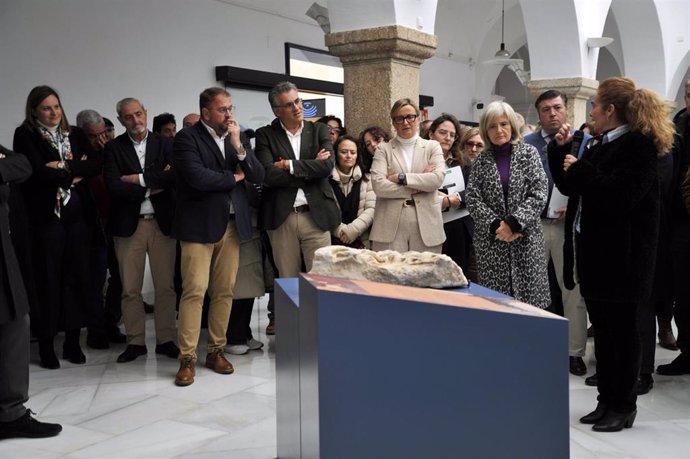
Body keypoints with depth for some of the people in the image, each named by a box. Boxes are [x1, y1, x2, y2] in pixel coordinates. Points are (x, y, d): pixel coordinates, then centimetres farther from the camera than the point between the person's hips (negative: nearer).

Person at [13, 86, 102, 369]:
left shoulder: (75, 134, 14)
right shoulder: (25, 135, 1)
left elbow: (96, 164, 1)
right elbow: (38, 172, -12)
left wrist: (64, 169, -11)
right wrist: (74, 173, -6)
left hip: (79, 215, 4)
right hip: (46, 217, -4)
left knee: (77, 277, 5)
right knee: (48, 280, 1)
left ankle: (73, 342, 15)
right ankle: (46, 345, 12)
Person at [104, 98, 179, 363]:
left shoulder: (165, 144, 5)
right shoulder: (114, 148, 3)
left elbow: (176, 176, -11)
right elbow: (114, 186, -10)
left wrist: (139, 178, -12)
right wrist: (155, 185, -9)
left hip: (162, 222, 0)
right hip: (128, 224, 0)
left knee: (165, 286, 4)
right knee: (130, 289, 5)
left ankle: (165, 340, 15)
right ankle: (135, 342, 16)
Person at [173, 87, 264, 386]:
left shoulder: (238, 137, 13)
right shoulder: (187, 138, -5)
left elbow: (259, 176, 5)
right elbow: (197, 177, -19)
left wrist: (238, 145, -8)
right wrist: (233, 178, -5)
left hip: (232, 225, 5)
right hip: (199, 225, -5)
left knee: (224, 291, 7)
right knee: (194, 290, -7)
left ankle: (216, 350, 18)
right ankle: (187, 358, 0)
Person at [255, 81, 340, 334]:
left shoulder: (319, 130, 8)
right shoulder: (265, 135, 3)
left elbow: (327, 165, -8)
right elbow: (268, 175, -12)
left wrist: (289, 166, -10)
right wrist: (311, 167, -9)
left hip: (316, 214, 1)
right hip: (281, 218, -1)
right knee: (287, 281, 7)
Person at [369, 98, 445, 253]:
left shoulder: (432, 146, 10)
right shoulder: (383, 149, 7)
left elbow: (438, 178, -7)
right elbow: (378, 185, -8)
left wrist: (401, 177, -11)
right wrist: (418, 186, -9)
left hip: (425, 225, 1)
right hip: (391, 226, -1)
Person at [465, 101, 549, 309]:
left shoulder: (528, 153, 3)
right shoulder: (481, 160, 7)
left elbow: (539, 194, -5)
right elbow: (472, 200, 1)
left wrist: (514, 222, -15)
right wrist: (495, 225, -12)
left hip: (526, 239, -1)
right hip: (490, 240, 1)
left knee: (530, 298, -1)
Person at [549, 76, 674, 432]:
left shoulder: (638, 144, -11)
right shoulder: (598, 145, 15)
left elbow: (620, 196, -24)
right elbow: (568, 186, 16)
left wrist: (579, 169, -17)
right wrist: (561, 149, 7)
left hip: (620, 255, -9)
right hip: (595, 251, 9)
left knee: (622, 332, 1)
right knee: (602, 331, 13)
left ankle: (624, 407, 13)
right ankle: (607, 400, 24)